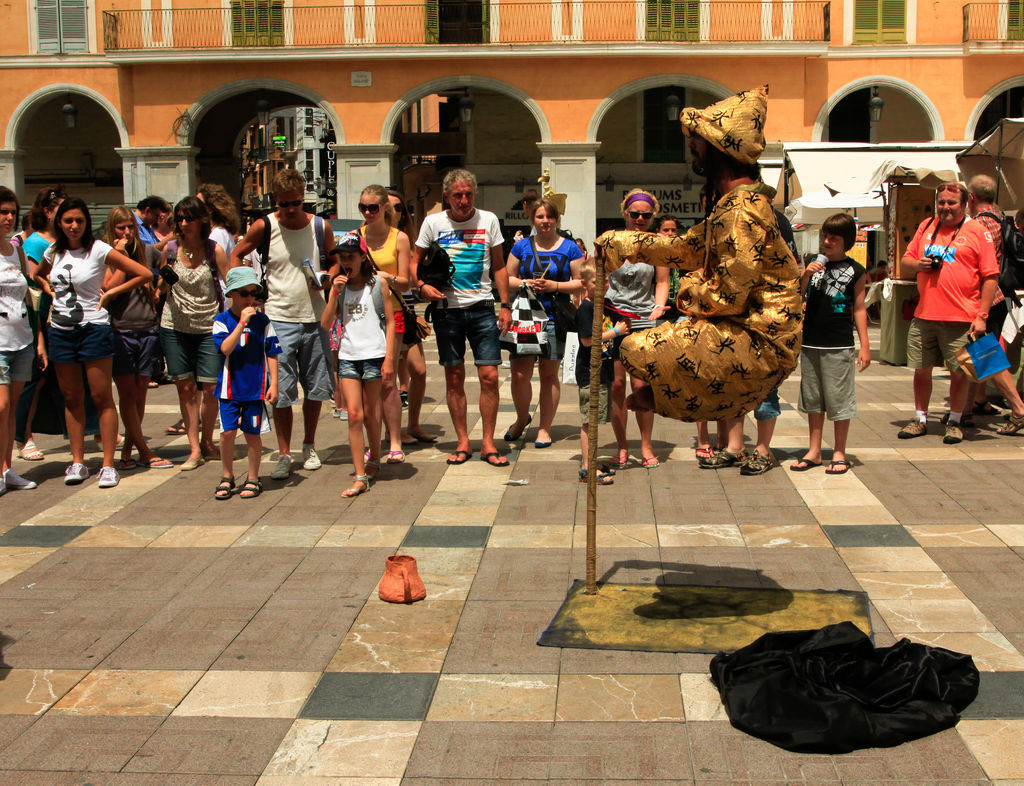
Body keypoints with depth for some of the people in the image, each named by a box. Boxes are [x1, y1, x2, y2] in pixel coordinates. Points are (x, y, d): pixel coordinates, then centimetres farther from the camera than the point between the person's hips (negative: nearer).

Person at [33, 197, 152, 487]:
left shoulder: (99, 250, -6)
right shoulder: (53, 252, 8)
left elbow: (145, 274, -8)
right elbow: (38, 275, 31)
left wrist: (110, 293, -5)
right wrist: (51, 291, 11)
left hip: (93, 329, -5)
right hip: (60, 330, 5)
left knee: (101, 397, -3)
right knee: (72, 398, 8)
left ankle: (108, 465, 0)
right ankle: (77, 462, 15)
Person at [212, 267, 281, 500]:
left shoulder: (262, 321, 3)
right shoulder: (222, 320, -1)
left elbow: (271, 354, 5)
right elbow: (226, 348, -17)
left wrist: (273, 384, 0)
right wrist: (242, 322, -21)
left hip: (256, 387, 0)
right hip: (230, 386, 0)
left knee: (252, 433, 4)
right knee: (228, 432, -1)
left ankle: (253, 479, 17)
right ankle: (227, 478, 17)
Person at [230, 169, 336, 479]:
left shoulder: (320, 227, 2)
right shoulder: (264, 227, -3)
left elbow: (336, 262, 15)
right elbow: (237, 256, 9)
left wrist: (326, 278, -6)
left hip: (314, 319, 2)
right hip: (279, 319, -2)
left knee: (316, 387, 10)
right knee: (281, 392, -3)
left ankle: (309, 447, 28)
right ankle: (284, 455, 7)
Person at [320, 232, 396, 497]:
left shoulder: (378, 283, 0)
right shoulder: (339, 286, 9)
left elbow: (390, 321, 0)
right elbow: (325, 324, 3)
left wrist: (389, 358, -6)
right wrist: (334, 293, -7)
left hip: (374, 355, -2)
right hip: (347, 356, 2)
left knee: (370, 413, 9)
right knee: (354, 414, -6)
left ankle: (374, 458, 34)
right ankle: (360, 477, -6)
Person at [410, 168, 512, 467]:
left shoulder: (488, 220, 3)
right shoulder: (433, 222, 2)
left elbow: (499, 266, 10)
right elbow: (415, 262, 9)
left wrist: (505, 305, 3)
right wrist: (423, 286, -11)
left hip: (482, 308, 0)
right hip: (447, 309, 0)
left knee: (489, 376, -5)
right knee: (454, 378, 5)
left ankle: (487, 443, 6)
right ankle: (462, 442, 16)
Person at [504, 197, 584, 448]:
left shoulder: (569, 248, 6)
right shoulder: (522, 246, 10)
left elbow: (581, 282, 5)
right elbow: (506, 278, 13)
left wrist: (555, 286, -11)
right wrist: (524, 283, -7)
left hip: (555, 318, -1)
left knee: (549, 374, 3)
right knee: (519, 375, -5)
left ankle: (545, 428, 15)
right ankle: (522, 418, 22)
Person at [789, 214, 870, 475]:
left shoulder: (855, 271, 0)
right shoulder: (814, 265, 9)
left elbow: (859, 309, 2)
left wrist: (865, 345, -2)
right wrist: (805, 276, -13)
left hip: (840, 345, -4)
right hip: (811, 343, 4)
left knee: (839, 400, 1)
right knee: (813, 400, 11)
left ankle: (839, 454, 12)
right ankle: (814, 451, 20)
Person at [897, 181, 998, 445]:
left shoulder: (977, 232, -2)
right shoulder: (926, 226, 12)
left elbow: (991, 277, -4)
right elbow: (906, 260, 19)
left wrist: (982, 316, -11)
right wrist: (917, 264, -5)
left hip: (961, 319, -4)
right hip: (924, 316, 4)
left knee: (958, 372, 4)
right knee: (921, 370, 10)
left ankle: (954, 422, 19)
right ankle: (920, 420, 24)